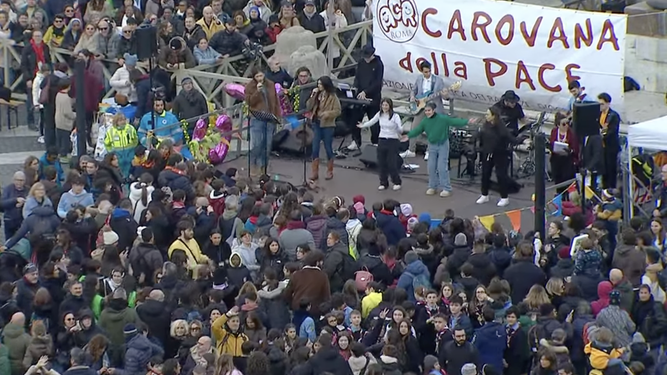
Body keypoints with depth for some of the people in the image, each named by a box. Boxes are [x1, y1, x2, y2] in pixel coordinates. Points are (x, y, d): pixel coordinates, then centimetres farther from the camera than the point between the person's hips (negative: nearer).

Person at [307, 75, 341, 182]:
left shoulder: (332, 97, -8)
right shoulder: (317, 95, 8)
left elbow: (337, 111, -11)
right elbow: (309, 107, 4)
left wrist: (326, 114, -23)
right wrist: (313, 95, -6)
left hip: (328, 125, -5)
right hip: (316, 124, 5)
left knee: (328, 148, 6)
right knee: (315, 148, 1)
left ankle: (330, 171, 18)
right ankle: (314, 172, 6)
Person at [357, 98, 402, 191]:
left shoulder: (395, 116, -12)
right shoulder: (379, 114, 2)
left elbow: (400, 129, -21)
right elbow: (372, 122, 18)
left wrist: (400, 129, -40)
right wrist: (363, 125, 15)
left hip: (393, 141, -5)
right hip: (382, 140, 5)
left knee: (392, 164, -5)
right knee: (382, 163, 6)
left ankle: (397, 182, 13)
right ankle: (383, 183, 19)